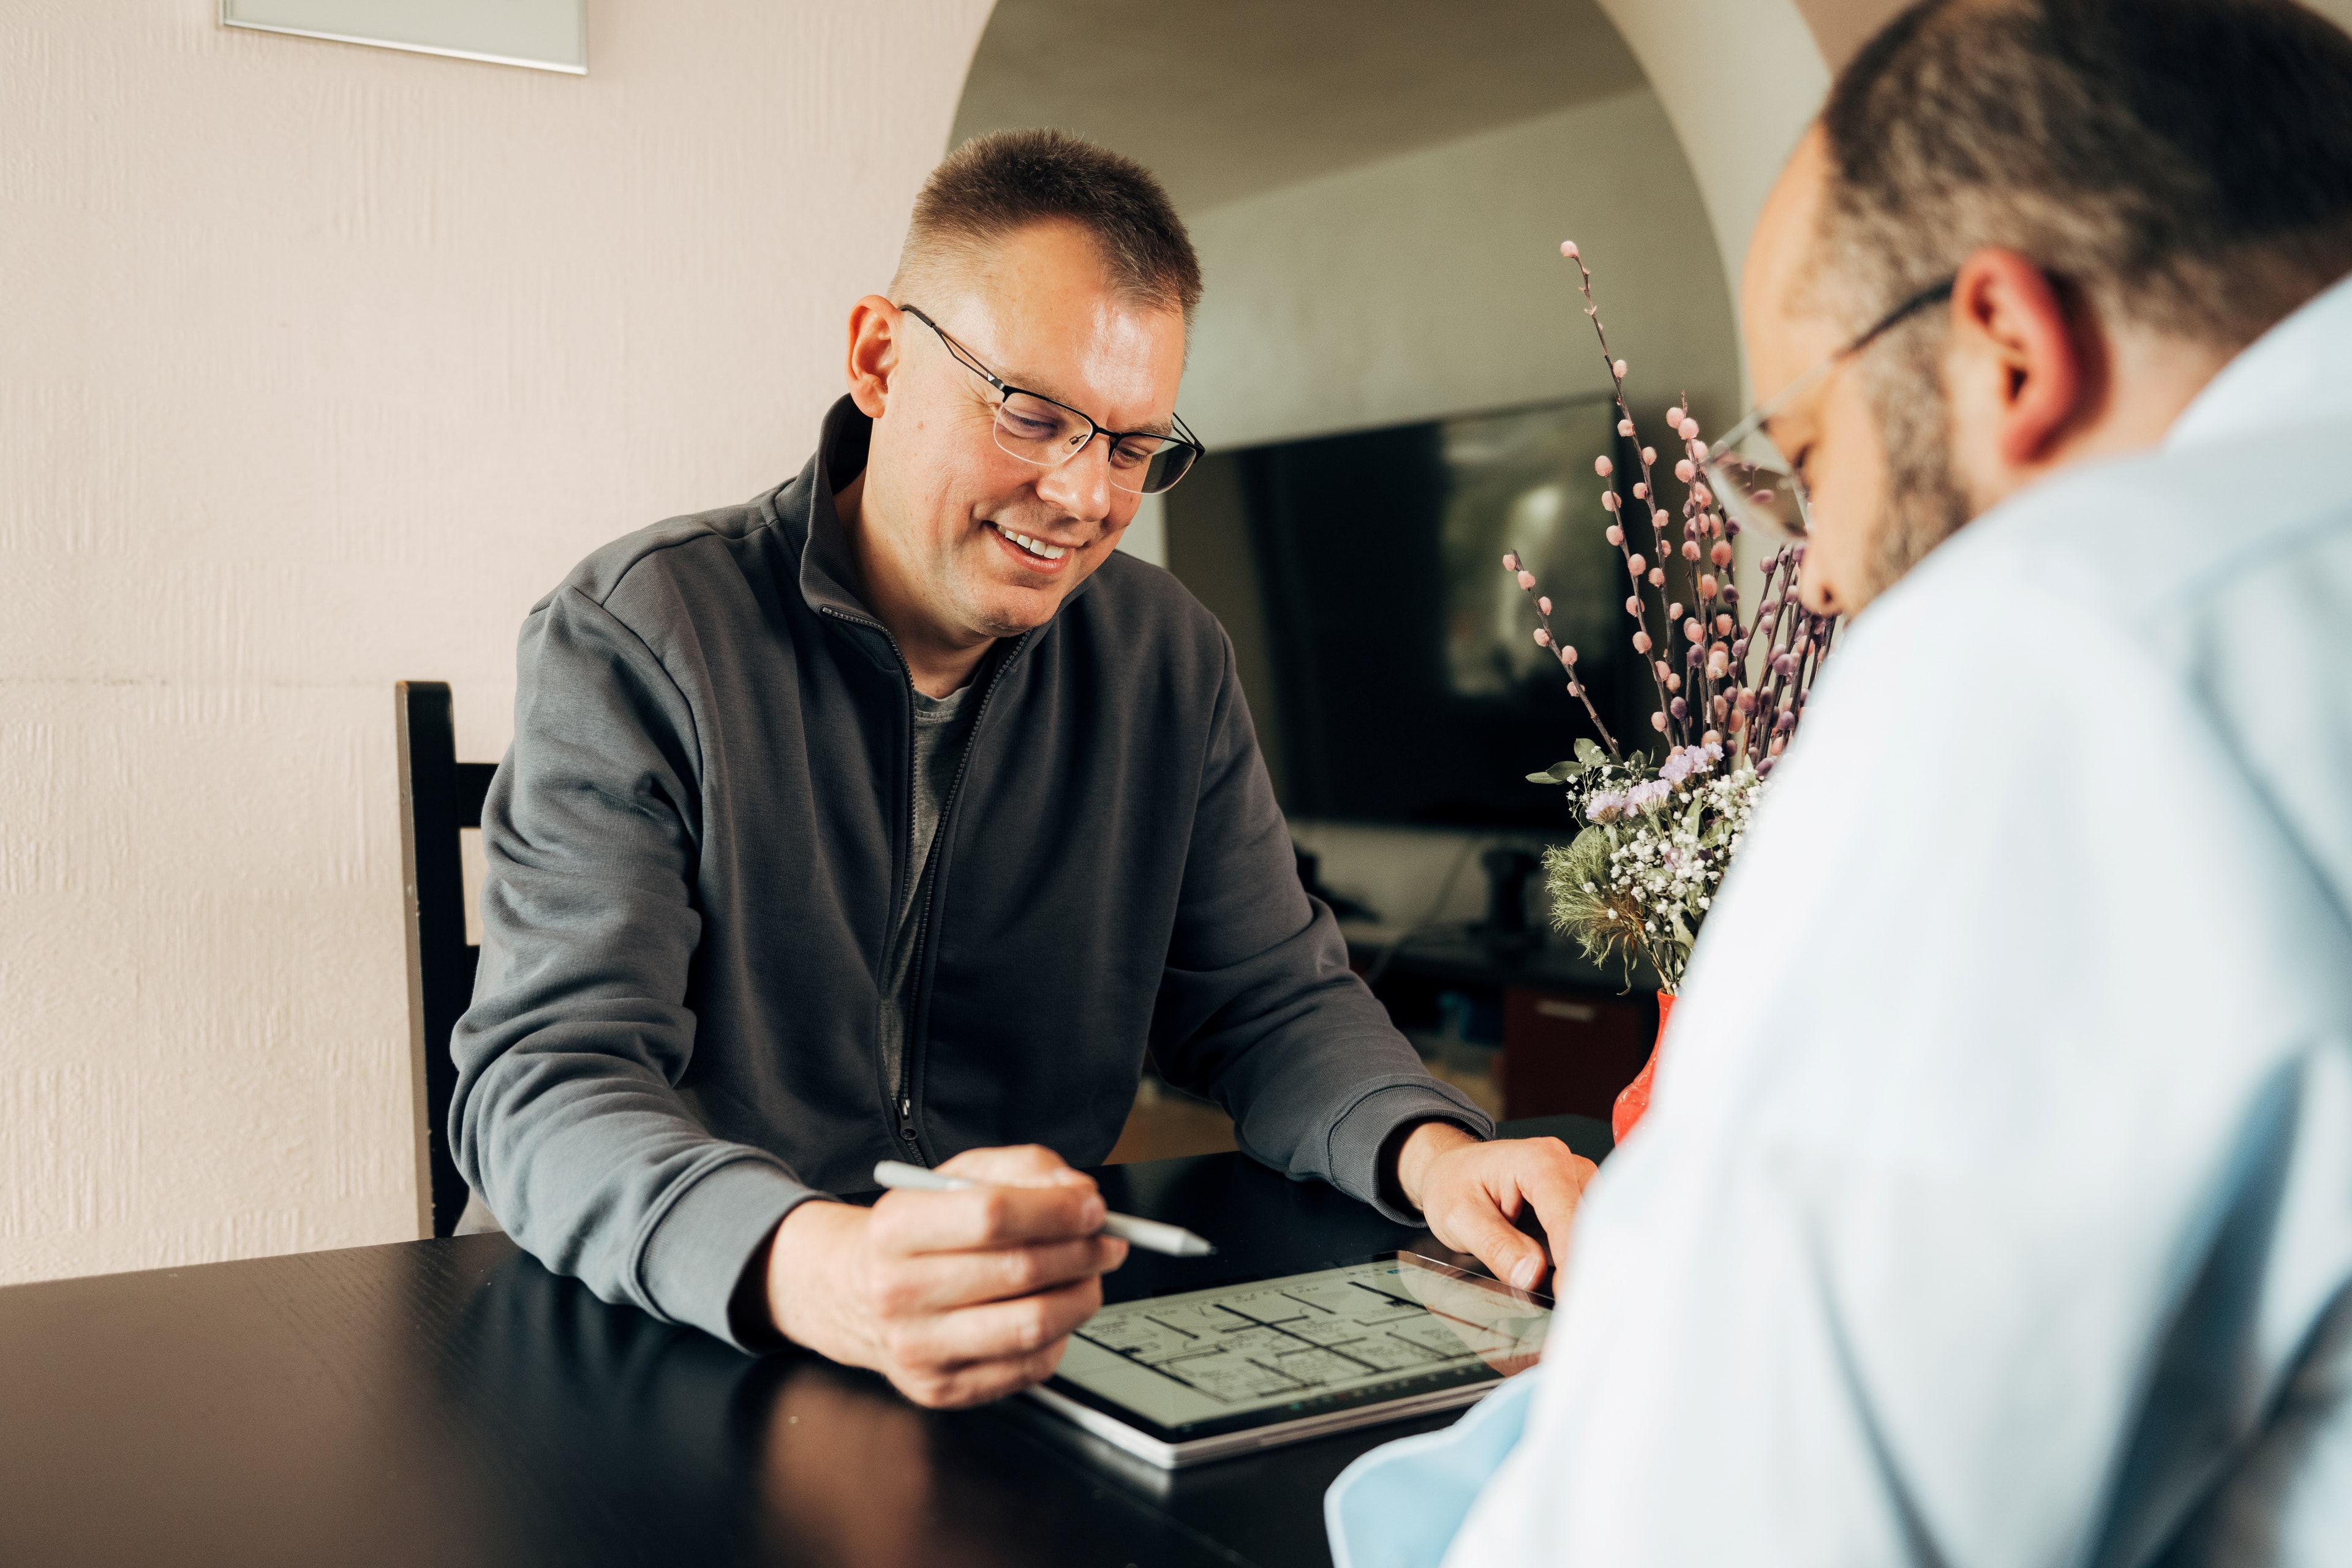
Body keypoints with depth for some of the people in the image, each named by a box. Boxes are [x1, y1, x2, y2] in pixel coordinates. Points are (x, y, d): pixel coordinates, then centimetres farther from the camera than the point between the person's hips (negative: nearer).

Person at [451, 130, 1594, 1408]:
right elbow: (540, 1089, -19)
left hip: (1054, 1359, 3)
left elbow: (1268, 1003, 7)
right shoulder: (634, 641, -11)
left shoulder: (1171, 664, 4)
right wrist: (816, 1271, -40)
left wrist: (1429, 1150, -16)